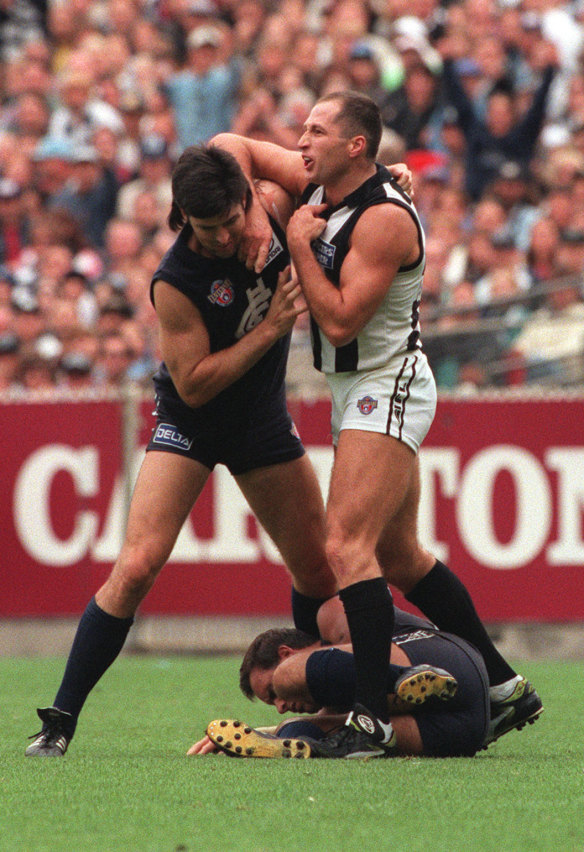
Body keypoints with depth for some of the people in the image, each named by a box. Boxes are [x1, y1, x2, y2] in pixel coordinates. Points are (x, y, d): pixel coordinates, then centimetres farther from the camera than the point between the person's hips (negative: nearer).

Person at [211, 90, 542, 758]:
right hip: (357, 393, 10)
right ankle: (502, 684, 24)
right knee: (399, 558, 15)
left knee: (347, 546, -21)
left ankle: (372, 716, -26)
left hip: (388, 389, -10)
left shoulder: (385, 218, -21)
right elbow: (232, 146, 13)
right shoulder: (317, 182, 4)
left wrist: (299, 245, -17)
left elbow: (339, 321, -24)